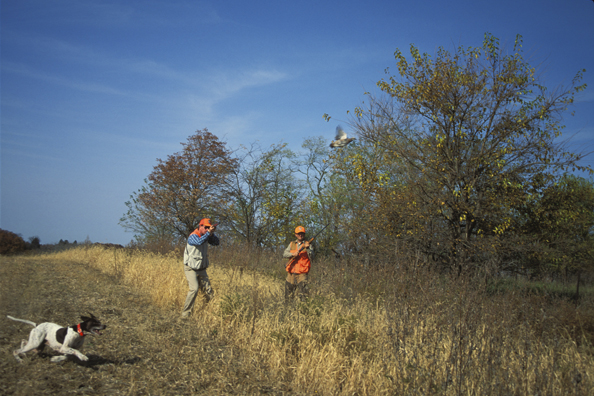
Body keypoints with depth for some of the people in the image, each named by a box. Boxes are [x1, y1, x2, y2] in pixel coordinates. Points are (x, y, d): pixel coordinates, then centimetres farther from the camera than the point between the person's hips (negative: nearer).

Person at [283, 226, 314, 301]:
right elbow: (284, 254, 5)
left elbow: (311, 256, -9)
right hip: (291, 273, 4)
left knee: (303, 293, -16)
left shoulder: (308, 244, 5)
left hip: (302, 273, -4)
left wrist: (307, 248, -26)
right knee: (288, 295, 9)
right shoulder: (292, 244, 15)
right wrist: (292, 254, -13)